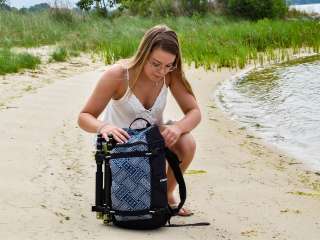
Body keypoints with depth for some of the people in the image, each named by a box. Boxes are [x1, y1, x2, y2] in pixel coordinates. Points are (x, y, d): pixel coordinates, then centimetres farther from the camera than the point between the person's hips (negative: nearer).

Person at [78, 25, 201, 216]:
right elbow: (84, 117, -21)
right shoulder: (118, 74, -26)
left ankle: (167, 195, -3)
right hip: (121, 139, -3)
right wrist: (103, 127, -45)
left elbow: (194, 112, -14)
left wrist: (178, 128, -38)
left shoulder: (171, 74, -17)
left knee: (187, 143, -29)